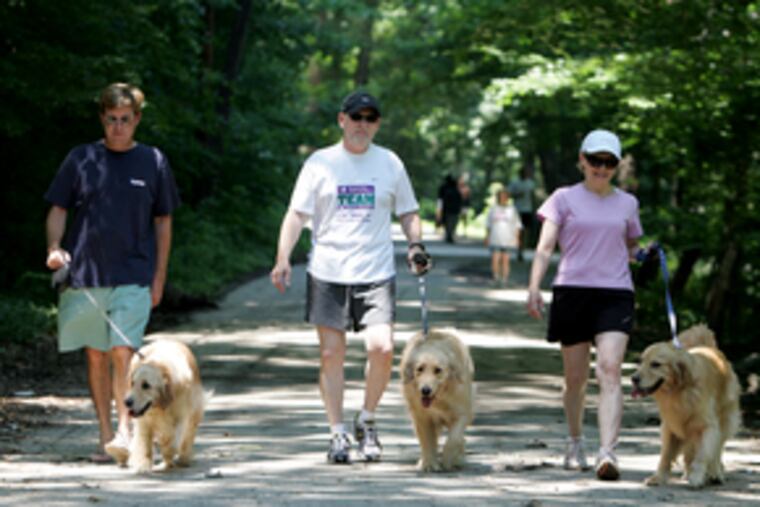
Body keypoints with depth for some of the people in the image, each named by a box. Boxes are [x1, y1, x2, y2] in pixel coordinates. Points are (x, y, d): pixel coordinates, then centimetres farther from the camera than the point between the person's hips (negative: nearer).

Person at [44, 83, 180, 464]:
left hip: (133, 277, -2)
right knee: (96, 356, 7)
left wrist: (159, 277, 5)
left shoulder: (153, 162, 5)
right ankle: (104, 436, 15)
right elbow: (58, 210, 8)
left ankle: (124, 430, -13)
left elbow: (163, 222, 9)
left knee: (123, 351, -15)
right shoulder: (81, 159, 4)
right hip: (85, 276, 2)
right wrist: (55, 248, -11)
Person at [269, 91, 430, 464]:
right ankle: (337, 433, 11)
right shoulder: (320, 163, 5)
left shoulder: (390, 163, 10)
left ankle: (366, 421, 9)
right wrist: (283, 259, -9)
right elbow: (297, 214, 3)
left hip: (376, 273, 1)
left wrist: (415, 245, -1)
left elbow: (407, 212, 18)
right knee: (331, 354, 0)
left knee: (382, 349, -13)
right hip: (327, 274, 0)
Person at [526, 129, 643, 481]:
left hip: (615, 294, 1)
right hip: (573, 291, -1)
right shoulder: (565, 199, 6)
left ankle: (607, 453, -25)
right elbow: (545, 246, -2)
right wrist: (534, 288, -14)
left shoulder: (626, 203, 14)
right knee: (575, 378, 8)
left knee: (610, 372, -16)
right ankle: (575, 444, 31)